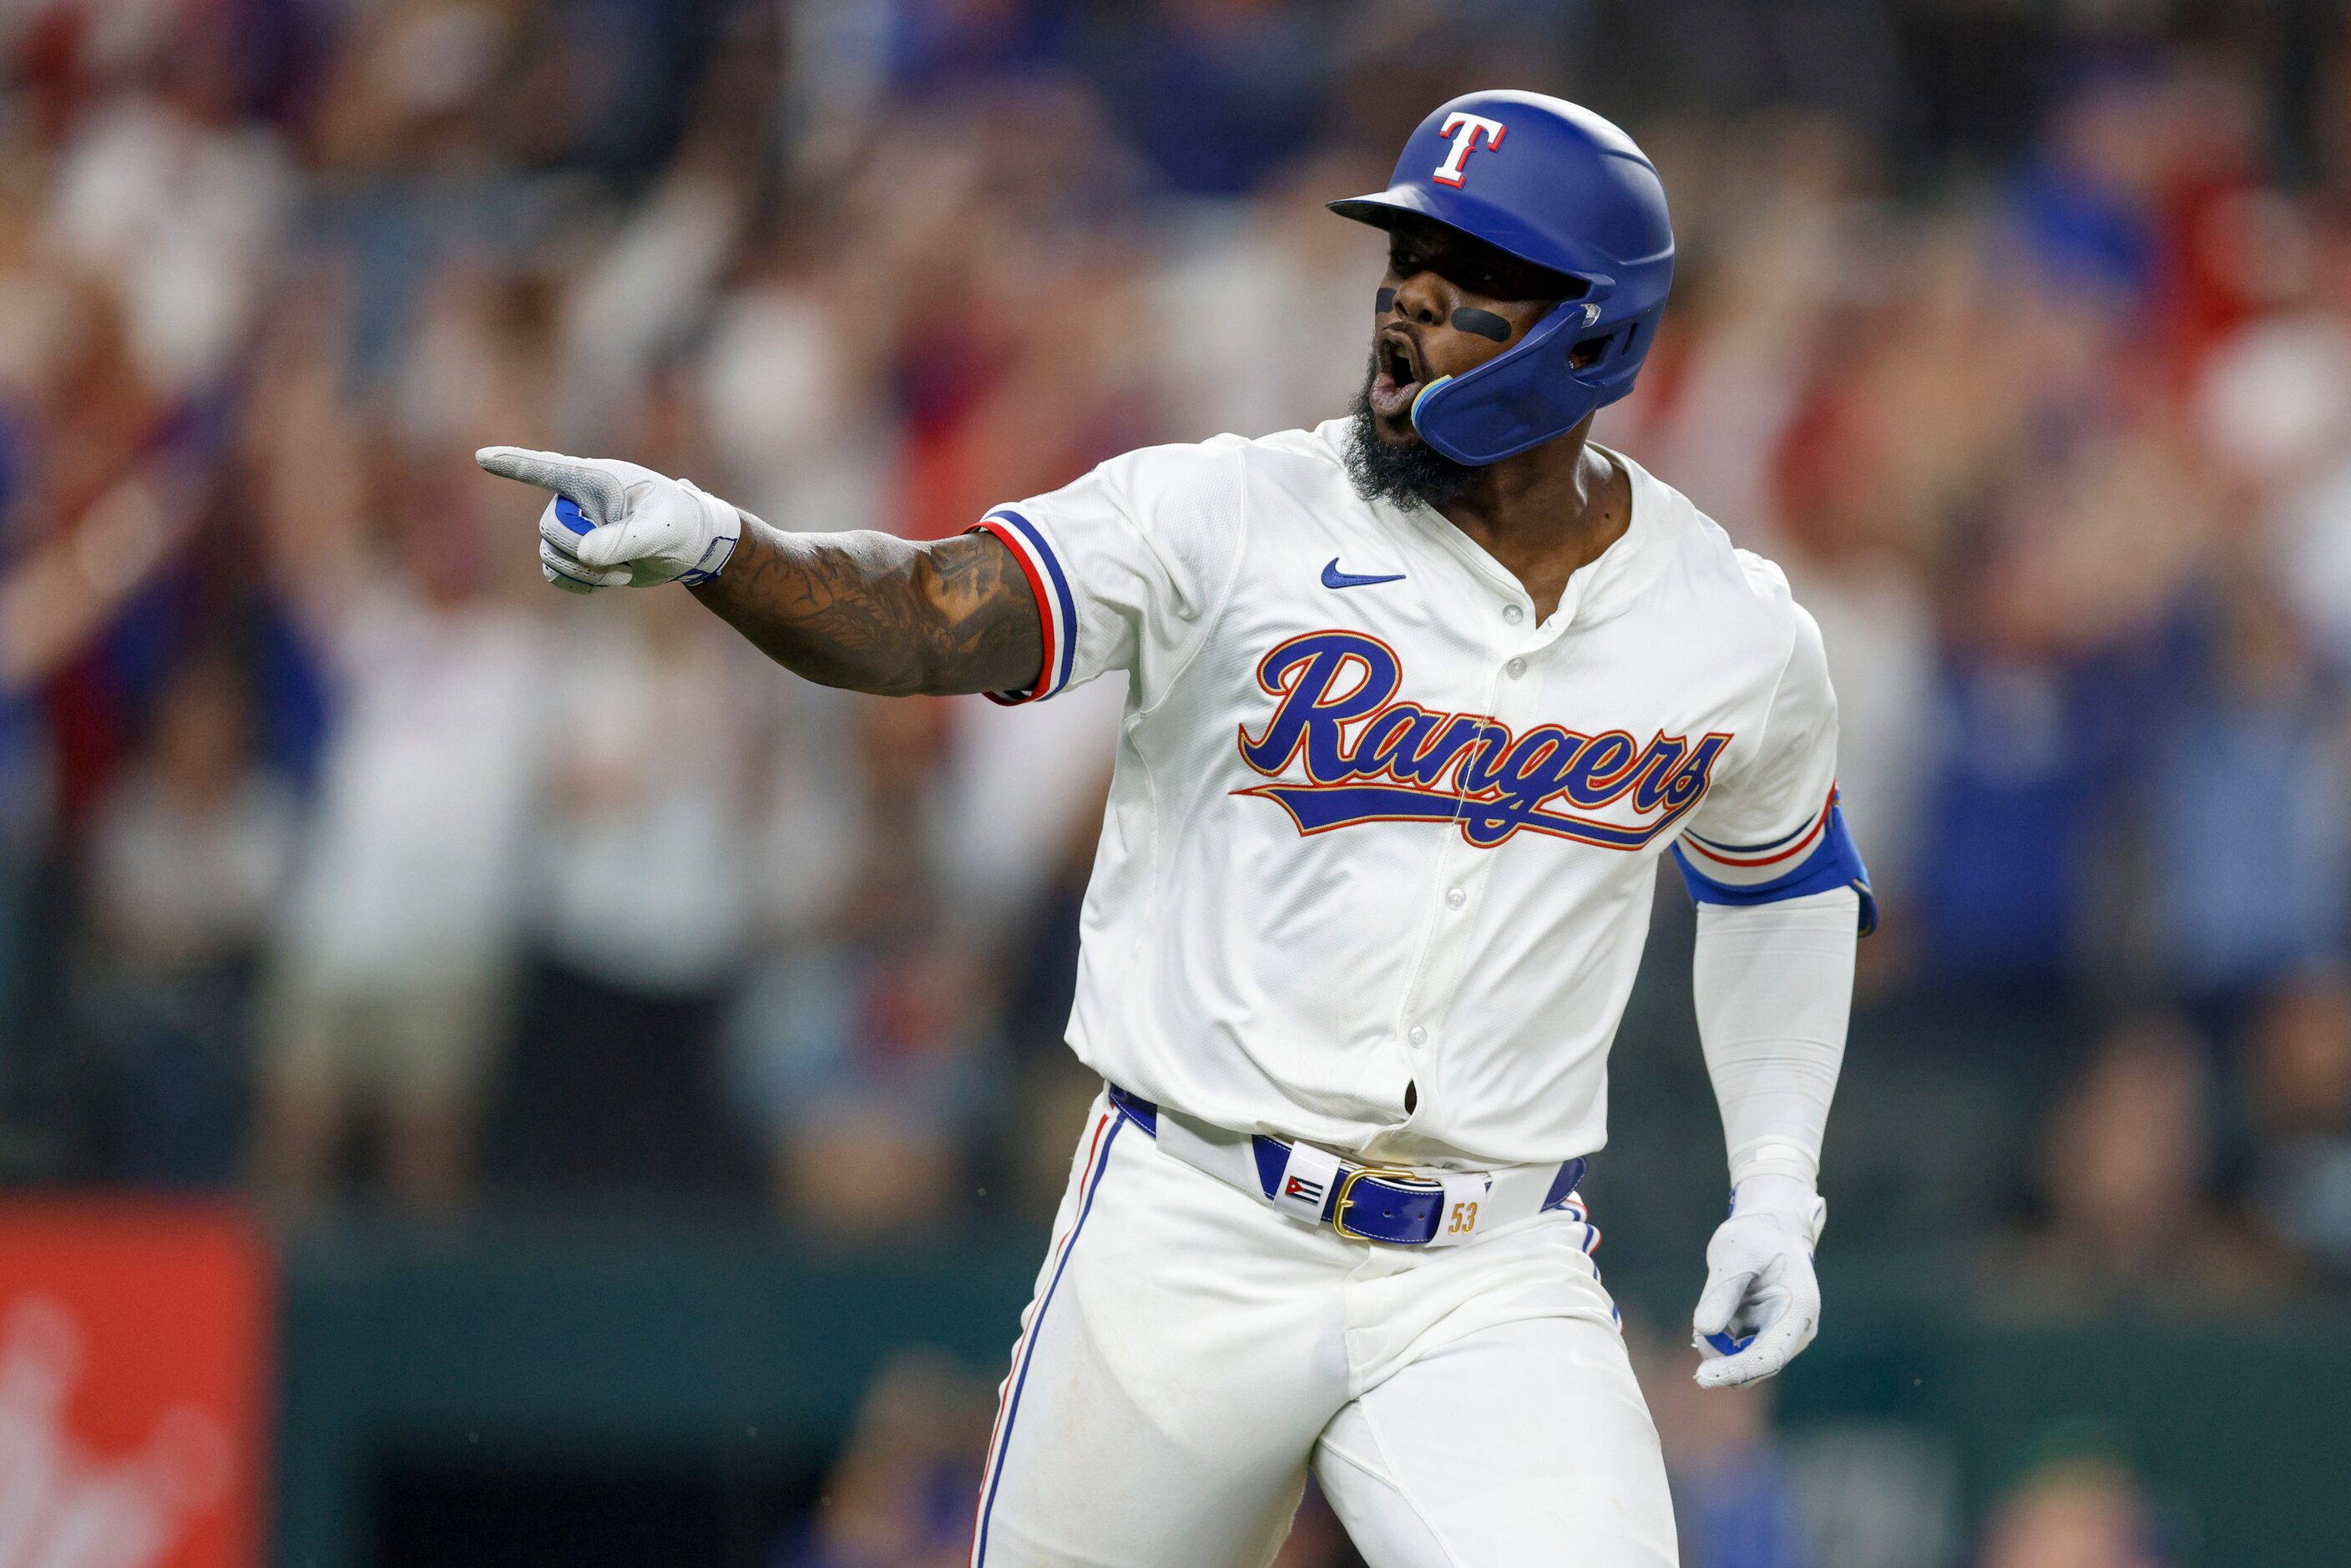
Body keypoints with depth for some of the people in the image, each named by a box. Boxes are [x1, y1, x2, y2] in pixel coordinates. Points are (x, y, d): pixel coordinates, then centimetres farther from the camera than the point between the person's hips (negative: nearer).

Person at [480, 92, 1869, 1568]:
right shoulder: (1236, 517, -7)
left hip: (1492, 1288, 1)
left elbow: (1783, 884, 22)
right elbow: (931, 616, -19)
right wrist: (704, 539, -38)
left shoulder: (1740, 637, 2)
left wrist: (1778, 1190, 15)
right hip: (1192, 1247, -1)